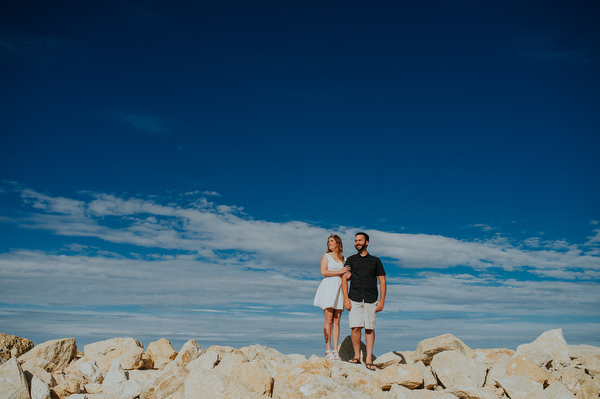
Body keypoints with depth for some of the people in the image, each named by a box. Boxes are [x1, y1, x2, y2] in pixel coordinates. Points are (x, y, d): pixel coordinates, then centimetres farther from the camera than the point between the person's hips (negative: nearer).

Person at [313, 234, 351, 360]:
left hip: (339, 289, 4)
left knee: (337, 321, -1)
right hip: (328, 288, -4)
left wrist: (347, 276, -4)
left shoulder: (342, 259, 19)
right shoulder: (326, 256, 8)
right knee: (329, 320, -9)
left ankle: (335, 351, -1)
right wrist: (339, 272, -8)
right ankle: (328, 350, -8)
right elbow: (323, 271, -6)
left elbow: (345, 275, 19)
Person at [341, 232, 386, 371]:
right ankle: (356, 356, 3)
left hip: (371, 300, 0)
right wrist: (346, 299, -6)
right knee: (356, 327, -9)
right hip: (354, 299, 0)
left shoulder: (375, 261, 13)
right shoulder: (351, 260, 13)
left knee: (369, 328, -3)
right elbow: (344, 279, 6)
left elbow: (382, 281, 10)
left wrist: (382, 300, -1)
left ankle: (369, 359, 0)